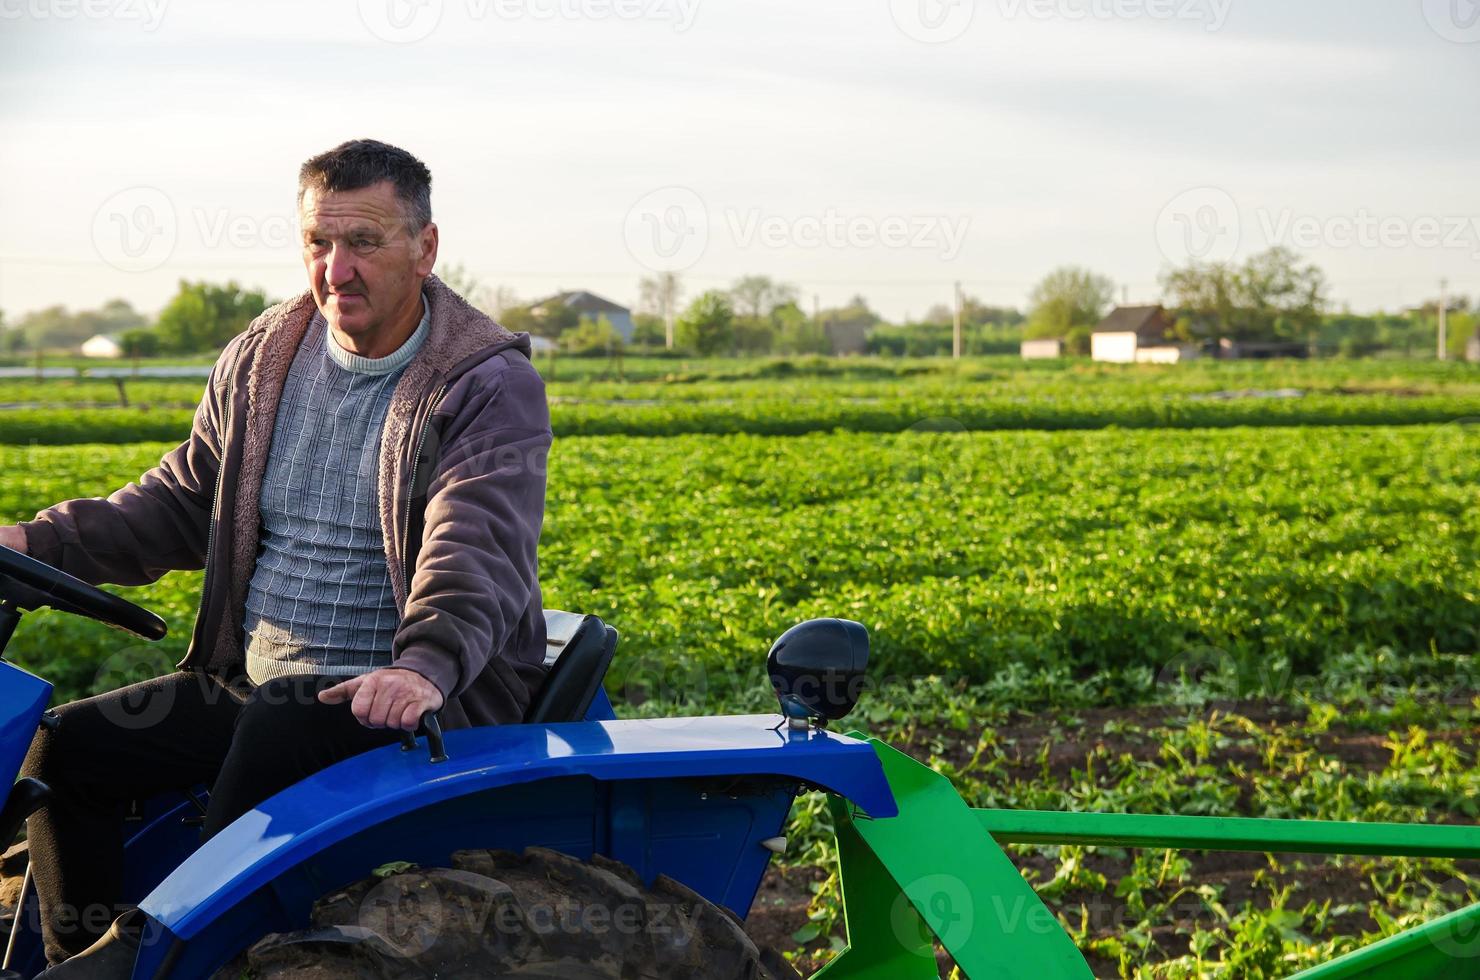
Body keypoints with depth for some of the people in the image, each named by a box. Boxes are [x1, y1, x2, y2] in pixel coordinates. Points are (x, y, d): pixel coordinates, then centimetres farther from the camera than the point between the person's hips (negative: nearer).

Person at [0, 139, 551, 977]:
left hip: (393, 696, -6)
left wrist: (427, 665, -45)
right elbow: (180, 503, 17)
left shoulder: (491, 386, -10)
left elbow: (478, 548, -25)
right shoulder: (263, 360, 10)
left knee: (276, 734, -36)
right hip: (256, 681, 7)